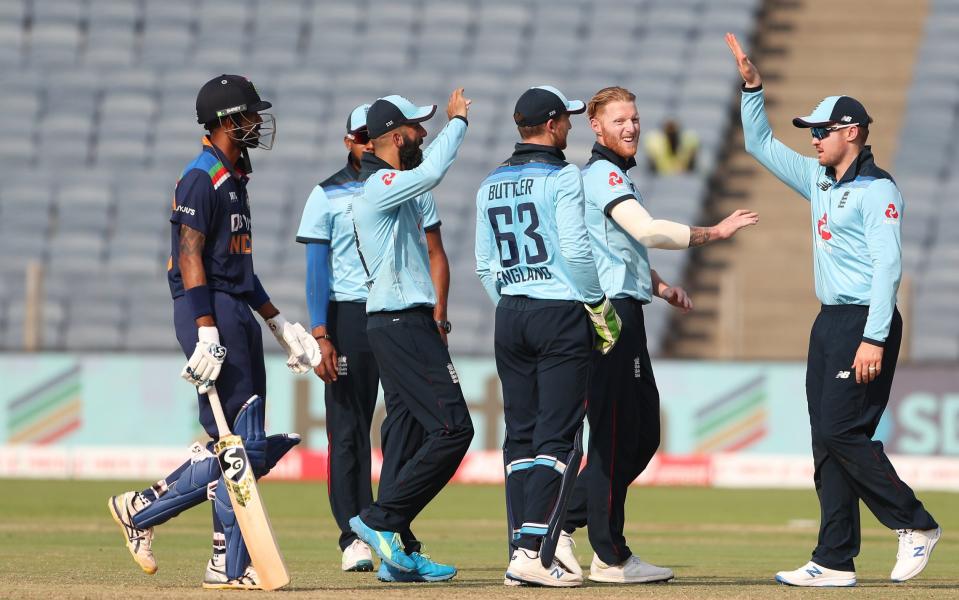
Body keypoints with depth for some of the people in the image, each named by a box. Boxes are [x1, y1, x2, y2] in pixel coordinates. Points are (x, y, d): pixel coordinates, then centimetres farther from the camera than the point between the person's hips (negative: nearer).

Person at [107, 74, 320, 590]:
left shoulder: (234, 178, 20)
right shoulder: (201, 178, -11)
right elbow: (191, 258, -17)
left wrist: (277, 321, 22)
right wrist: (206, 331, -25)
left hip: (238, 315, 10)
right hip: (210, 313, -10)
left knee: (244, 445, 8)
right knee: (239, 444, -11)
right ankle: (230, 564, -7)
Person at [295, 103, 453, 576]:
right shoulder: (328, 195, 4)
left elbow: (435, 255, 10)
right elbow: (316, 268, -1)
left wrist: (438, 319, -3)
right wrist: (321, 336, -11)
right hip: (350, 317, -2)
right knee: (348, 429, -4)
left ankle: (402, 535, 6)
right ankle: (354, 536, -3)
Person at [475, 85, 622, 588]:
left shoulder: (491, 185, 12)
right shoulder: (561, 177, -8)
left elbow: (484, 264, 14)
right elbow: (575, 251, -14)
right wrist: (599, 307, -3)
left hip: (509, 318, 7)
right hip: (560, 317, -6)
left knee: (520, 436, 9)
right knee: (558, 438, -6)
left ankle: (521, 552, 7)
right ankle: (532, 551, -15)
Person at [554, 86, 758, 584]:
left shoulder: (614, 176, 22)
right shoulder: (603, 175, -10)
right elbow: (646, 230, -25)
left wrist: (659, 285, 18)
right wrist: (714, 233, -21)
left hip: (624, 314, 10)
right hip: (610, 312, -10)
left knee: (643, 434, 12)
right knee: (615, 435, -7)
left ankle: (563, 525, 15)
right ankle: (610, 557, -3)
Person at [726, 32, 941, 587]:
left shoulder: (878, 190, -10)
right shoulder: (820, 181, 16)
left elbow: (888, 266, -18)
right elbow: (762, 145, 26)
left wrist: (873, 339, -25)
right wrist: (753, 85, 14)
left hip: (865, 322, -9)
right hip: (829, 322, 9)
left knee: (843, 432, -15)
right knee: (827, 442, 5)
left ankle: (915, 524, -4)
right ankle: (835, 561, 4)